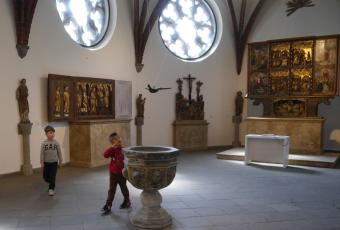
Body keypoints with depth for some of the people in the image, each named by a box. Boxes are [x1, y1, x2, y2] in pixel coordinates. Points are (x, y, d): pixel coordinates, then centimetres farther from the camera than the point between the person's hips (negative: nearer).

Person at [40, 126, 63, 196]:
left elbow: (59, 153, 1)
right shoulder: (44, 143, -7)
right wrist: (42, 162, -9)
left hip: (54, 162, -1)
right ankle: (51, 183, 40)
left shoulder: (56, 143, -5)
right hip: (46, 162, 1)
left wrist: (60, 162, 4)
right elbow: (42, 153, -5)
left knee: (52, 177, -3)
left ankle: (51, 189, 6)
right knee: (45, 176, 11)